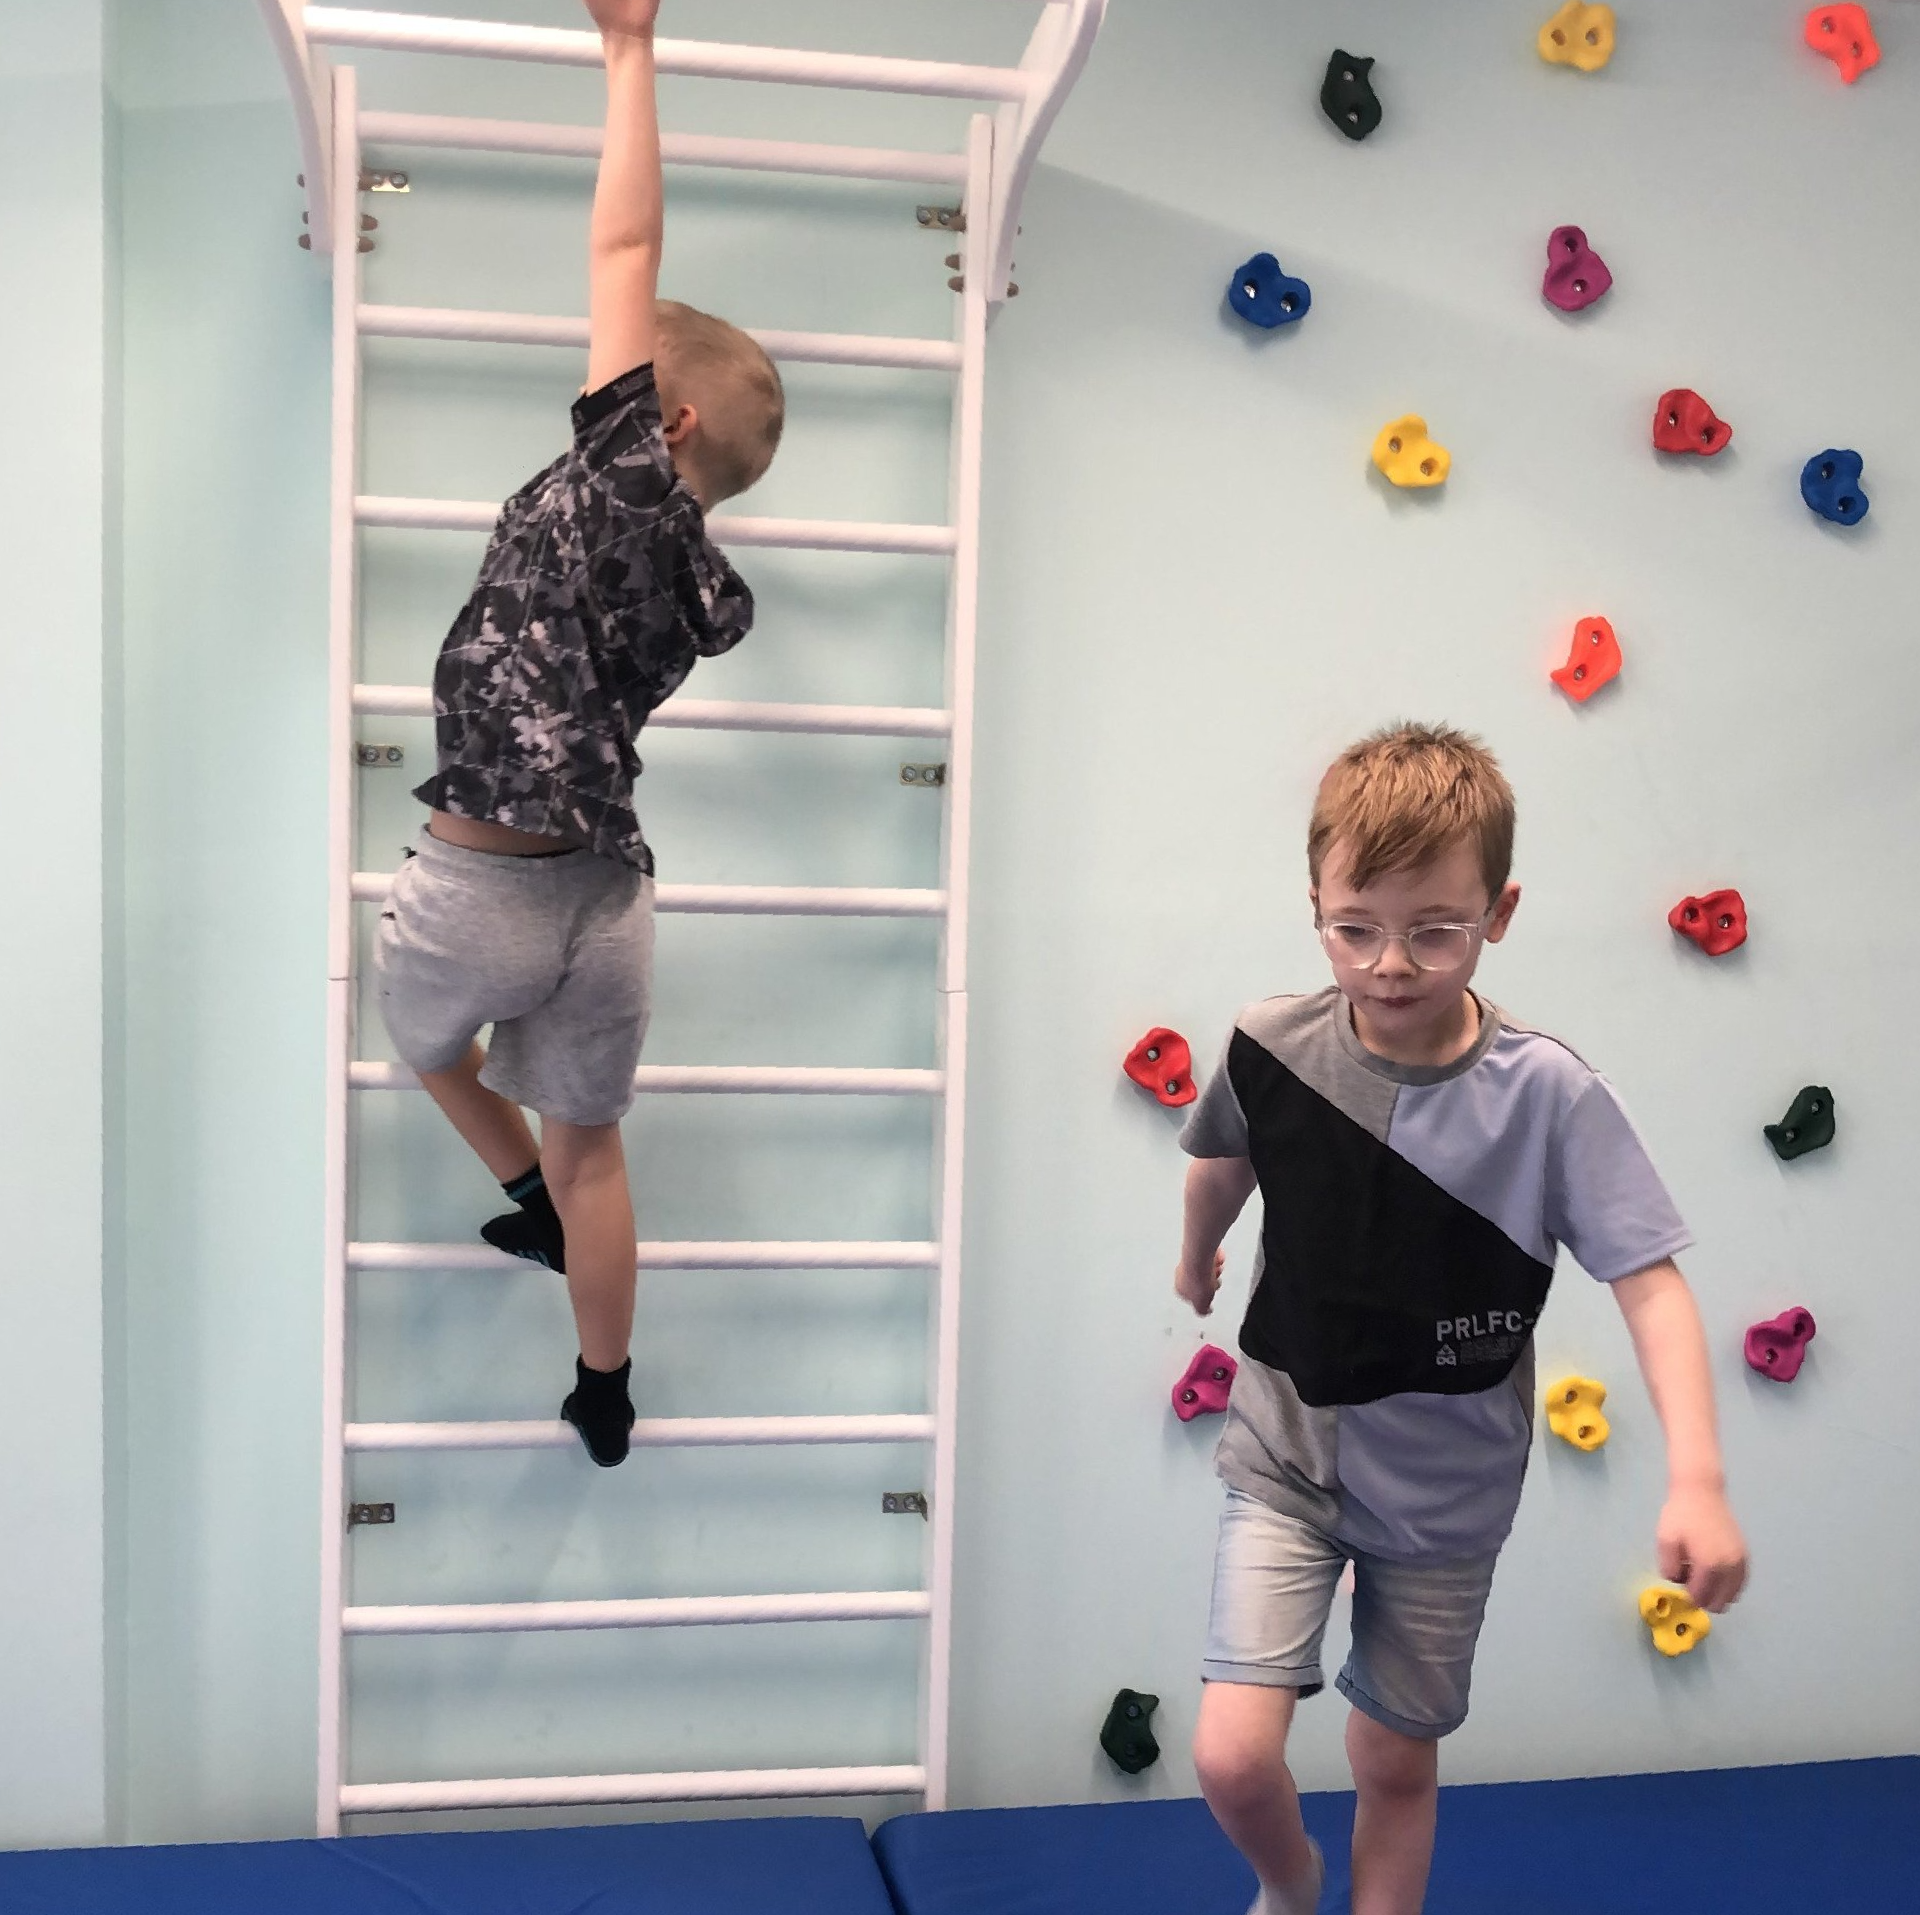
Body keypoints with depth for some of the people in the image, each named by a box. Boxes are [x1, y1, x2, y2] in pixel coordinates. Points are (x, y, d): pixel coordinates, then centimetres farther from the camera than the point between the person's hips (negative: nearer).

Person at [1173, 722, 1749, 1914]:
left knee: (1398, 1762, 14)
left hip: (1446, 1489, 0)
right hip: (1288, 1455, 1)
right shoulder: (1272, 1050, -15)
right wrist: (1198, 1261, 27)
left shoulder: (1547, 1094, -21)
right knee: (1234, 1755, -7)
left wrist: (1698, 1480, -33)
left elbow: (1650, 1282, -21)